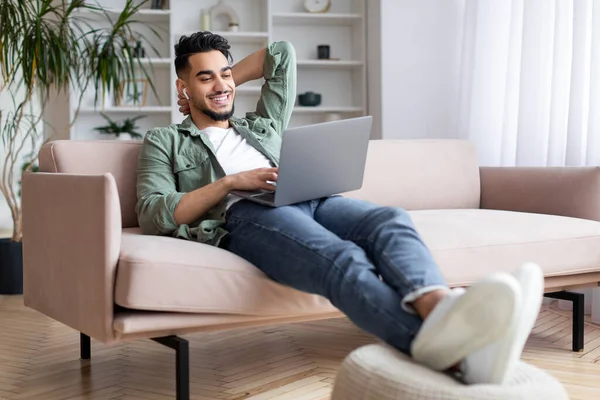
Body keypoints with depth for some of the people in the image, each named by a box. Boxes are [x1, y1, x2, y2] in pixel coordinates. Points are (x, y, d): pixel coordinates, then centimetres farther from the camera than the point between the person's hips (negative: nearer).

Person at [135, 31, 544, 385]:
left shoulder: (262, 127, 39)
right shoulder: (164, 140, 25)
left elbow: (282, 52, 46)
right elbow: (153, 215, 7)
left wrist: (226, 80, 42)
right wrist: (230, 182, -2)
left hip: (312, 199, 6)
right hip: (243, 214, -5)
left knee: (392, 221, -31)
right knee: (342, 259, -39)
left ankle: (437, 307, -66)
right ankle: (454, 354, -68)